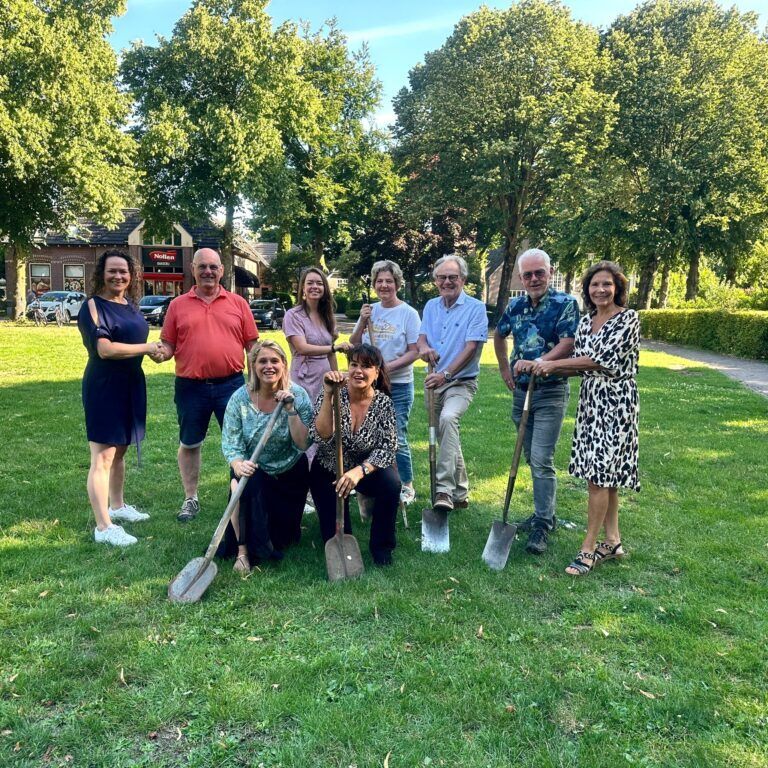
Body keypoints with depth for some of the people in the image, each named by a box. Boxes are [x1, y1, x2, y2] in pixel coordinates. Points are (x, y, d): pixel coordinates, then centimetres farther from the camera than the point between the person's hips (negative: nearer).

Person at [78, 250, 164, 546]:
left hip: (130, 384, 8)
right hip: (104, 387, -8)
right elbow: (105, 349, -22)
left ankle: (117, 506, 34)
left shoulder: (130, 305, 12)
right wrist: (147, 348, -14)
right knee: (102, 457, -6)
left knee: (120, 450, 19)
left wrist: (156, 350, 4)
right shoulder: (94, 306, -11)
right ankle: (104, 528, -3)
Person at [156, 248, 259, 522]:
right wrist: (161, 352, -18)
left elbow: (252, 345, 5)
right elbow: (168, 345, 5)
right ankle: (190, 499, 29)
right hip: (191, 387, 1)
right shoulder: (178, 305, 5)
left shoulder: (238, 303, 5)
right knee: (189, 444, 12)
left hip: (231, 384, -1)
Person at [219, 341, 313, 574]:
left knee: (281, 537, 4)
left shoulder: (298, 395, -16)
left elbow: (303, 444, -20)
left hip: (290, 474, 1)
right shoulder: (240, 398, -14)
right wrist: (239, 465, -37)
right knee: (241, 485, -35)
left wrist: (290, 410, -30)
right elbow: (230, 443, -17)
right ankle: (243, 551, -18)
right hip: (254, 471, 0)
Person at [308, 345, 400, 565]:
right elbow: (321, 437, -31)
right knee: (334, 534, -6)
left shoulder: (383, 403, -14)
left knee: (391, 482, -30)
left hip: (368, 470, 1)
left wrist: (360, 471, -36)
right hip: (328, 472, 0)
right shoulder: (332, 396, -18)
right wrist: (329, 395, -42)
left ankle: (381, 547, -7)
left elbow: (387, 447, -18)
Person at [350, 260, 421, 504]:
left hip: (398, 386, -5)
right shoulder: (370, 311, 8)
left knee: (396, 438, -3)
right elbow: (353, 345, 7)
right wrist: (362, 322, -9)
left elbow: (414, 352, -9)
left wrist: (389, 366, -21)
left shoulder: (408, 313, -5)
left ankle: (406, 486, 14)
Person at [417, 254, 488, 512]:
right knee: (447, 438, 14)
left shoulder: (475, 308, -8)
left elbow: (471, 347, -15)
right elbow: (422, 335, 8)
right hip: (436, 381, 6)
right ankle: (460, 493, 30)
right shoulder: (431, 306, 10)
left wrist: (446, 374, -24)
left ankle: (444, 489, -32)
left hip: (461, 382, -6)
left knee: (448, 419, -34)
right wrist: (423, 346, -18)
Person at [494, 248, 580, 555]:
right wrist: (505, 369, 17)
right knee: (532, 459, 13)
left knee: (542, 460, -10)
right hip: (521, 390, 6)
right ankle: (544, 513, 27)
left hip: (551, 392, -6)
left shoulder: (565, 303, -8)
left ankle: (542, 526, -2)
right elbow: (499, 335, 25)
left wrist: (536, 364, -30)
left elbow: (568, 345, -19)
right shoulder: (515, 306, 9)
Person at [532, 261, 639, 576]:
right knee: (602, 474, 12)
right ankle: (613, 541, 24)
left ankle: (589, 548, 3)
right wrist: (547, 369, -4)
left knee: (599, 474, -6)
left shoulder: (628, 318, -9)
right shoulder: (586, 321, 12)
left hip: (615, 402, -7)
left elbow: (602, 358, -18)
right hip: (590, 400, 7)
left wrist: (554, 363, -13)